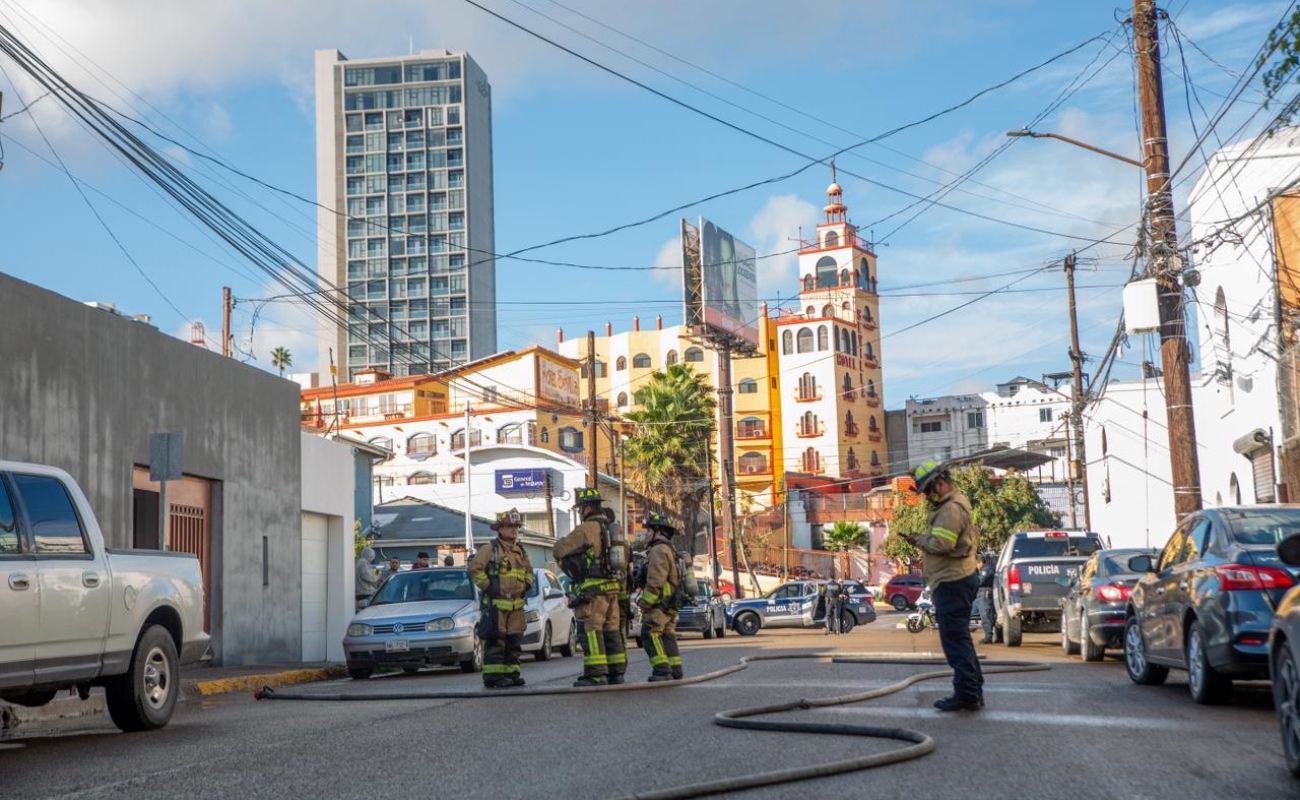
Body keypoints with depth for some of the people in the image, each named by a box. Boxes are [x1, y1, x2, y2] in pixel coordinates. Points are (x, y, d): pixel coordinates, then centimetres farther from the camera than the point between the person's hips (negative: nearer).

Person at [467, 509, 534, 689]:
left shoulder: (520, 550, 16)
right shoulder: (490, 549, -6)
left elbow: (529, 570, 31)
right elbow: (473, 567, -11)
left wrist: (526, 584, 15)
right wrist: (487, 586, -13)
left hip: (516, 604, 7)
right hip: (495, 604, -7)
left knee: (514, 640, 9)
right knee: (495, 640, -8)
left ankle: (511, 673, 16)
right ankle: (492, 676, -6)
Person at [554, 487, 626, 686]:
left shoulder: (586, 529, -11)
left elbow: (558, 549, -7)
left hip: (592, 588, -8)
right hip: (613, 587, 8)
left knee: (591, 630, -6)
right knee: (611, 630, 11)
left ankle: (595, 674, -10)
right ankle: (616, 672, 14)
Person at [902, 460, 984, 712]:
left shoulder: (951, 509, -16)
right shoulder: (953, 505, 20)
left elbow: (941, 544, -25)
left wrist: (918, 540, -8)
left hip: (952, 582, -11)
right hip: (956, 579, 11)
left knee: (955, 639, -9)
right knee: (960, 637, 16)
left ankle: (967, 694, -8)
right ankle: (973, 691, 21)